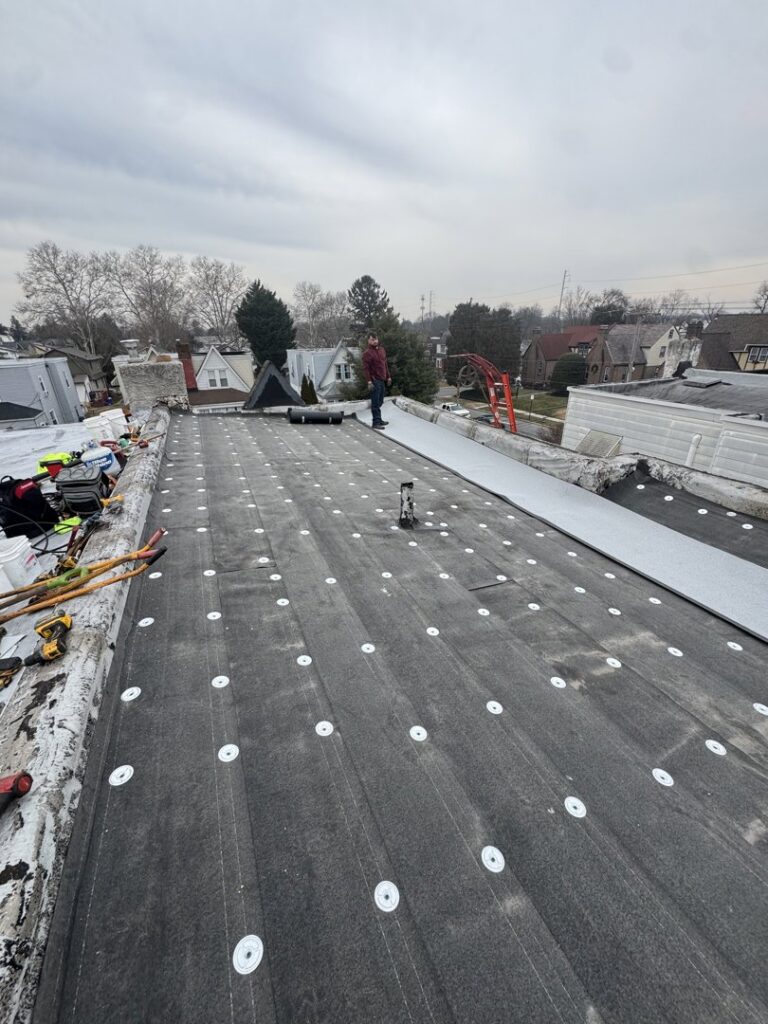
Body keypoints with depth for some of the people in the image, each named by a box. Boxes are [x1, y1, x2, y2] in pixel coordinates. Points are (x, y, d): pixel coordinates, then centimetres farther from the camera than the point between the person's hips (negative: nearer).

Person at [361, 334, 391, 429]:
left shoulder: (382, 350, 14)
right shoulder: (367, 353, -9)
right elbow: (365, 368, -13)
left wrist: (388, 376, 19)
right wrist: (369, 381, -20)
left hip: (382, 380, 8)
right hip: (374, 380, -8)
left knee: (379, 401, 14)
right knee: (375, 402, -8)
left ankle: (379, 420, 23)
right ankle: (376, 423, -6)